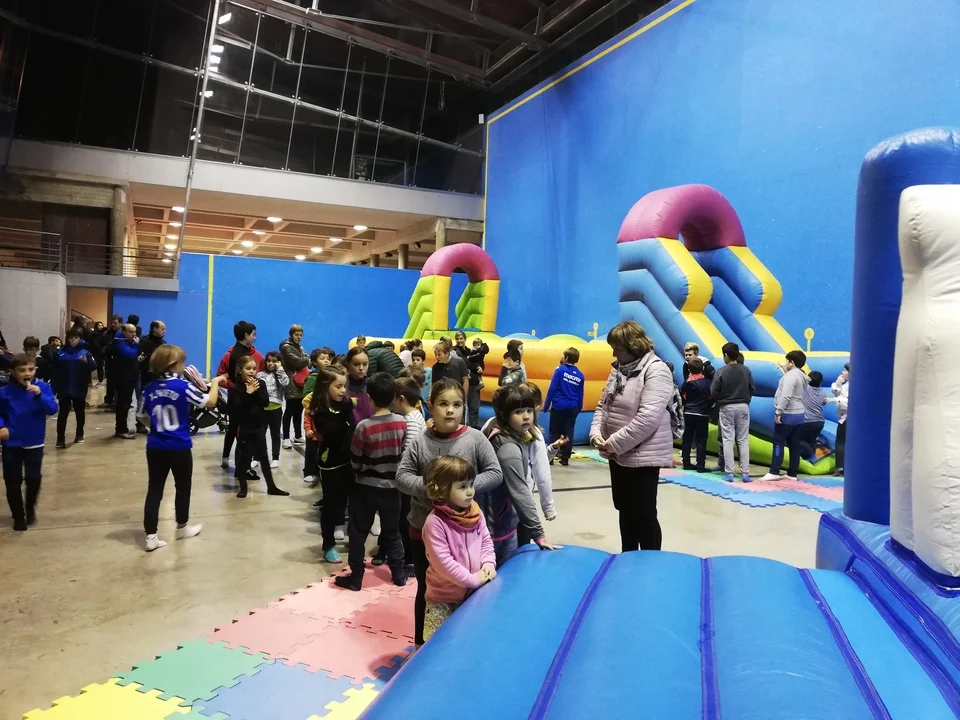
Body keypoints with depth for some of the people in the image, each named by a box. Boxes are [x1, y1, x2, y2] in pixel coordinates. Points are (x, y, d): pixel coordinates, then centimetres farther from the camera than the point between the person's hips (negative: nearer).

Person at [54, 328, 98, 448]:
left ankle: (79, 434, 29)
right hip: (64, 388, 0)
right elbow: (55, 370, 0)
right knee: (63, 413, 0)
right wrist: (54, 386, -6)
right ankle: (60, 439, 1)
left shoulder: (85, 352, -3)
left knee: (80, 412, 13)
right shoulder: (61, 352, 1)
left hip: (79, 389, 0)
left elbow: (94, 366, -11)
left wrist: (87, 362, -31)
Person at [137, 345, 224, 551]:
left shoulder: (149, 389, 0)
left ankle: (150, 536, 6)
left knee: (154, 489, 7)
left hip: (155, 447, 4)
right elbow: (210, 402, -11)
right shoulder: (182, 386, -15)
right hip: (180, 447, -4)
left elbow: (144, 418, 9)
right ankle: (182, 527, 31)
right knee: (183, 487, 15)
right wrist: (215, 383, 4)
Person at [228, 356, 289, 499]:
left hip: (259, 426, 4)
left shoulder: (260, 384, 2)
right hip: (243, 427, -3)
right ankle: (243, 487, 18)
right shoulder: (235, 388, -9)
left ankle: (271, 487, 17)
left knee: (264, 456, 9)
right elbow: (235, 408, -19)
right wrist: (248, 393, -24)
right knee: (244, 456, 5)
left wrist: (256, 391, -18)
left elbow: (266, 403, -5)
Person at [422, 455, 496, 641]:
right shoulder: (435, 522, -23)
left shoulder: (475, 512, -2)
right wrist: (472, 579, -20)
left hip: (474, 594, 6)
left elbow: (486, 540, 9)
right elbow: (442, 561, -24)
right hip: (443, 599, -6)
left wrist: (488, 564, -8)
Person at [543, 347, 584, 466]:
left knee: (554, 433, 6)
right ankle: (565, 458, 8)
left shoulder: (560, 370, -7)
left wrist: (546, 405, -5)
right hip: (572, 408, 3)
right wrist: (578, 409, 17)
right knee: (568, 433, 7)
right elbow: (580, 396, 9)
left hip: (558, 407, -3)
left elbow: (552, 389, -9)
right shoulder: (580, 375, 5)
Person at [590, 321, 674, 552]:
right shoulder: (619, 369, 9)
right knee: (625, 511, 19)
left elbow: (647, 419, -25)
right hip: (618, 455, 8)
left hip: (643, 456, -8)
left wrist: (614, 443, -22)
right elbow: (603, 405, 13)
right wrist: (596, 433, -5)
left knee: (644, 514, 3)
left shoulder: (656, 371, -16)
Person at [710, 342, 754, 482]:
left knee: (728, 440, 2)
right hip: (743, 407, 3)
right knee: (743, 441, 6)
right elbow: (752, 390, 4)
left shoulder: (721, 371, -11)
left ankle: (729, 473, 0)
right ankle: (745, 473, 4)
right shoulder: (746, 370, 0)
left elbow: (714, 392, -10)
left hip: (726, 408, -3)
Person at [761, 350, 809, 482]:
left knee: (778, 443, -5)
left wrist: (778, 412, -22)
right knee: (794, 444, 8)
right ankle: (792, 474, 11)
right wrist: (785, 371, 24)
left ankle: (774, 472, -7)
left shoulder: (791, 375, -16)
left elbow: (786, 396, -24)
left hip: (787, 415, -9)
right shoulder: (802, 376, 13)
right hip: (798, 414, 9)